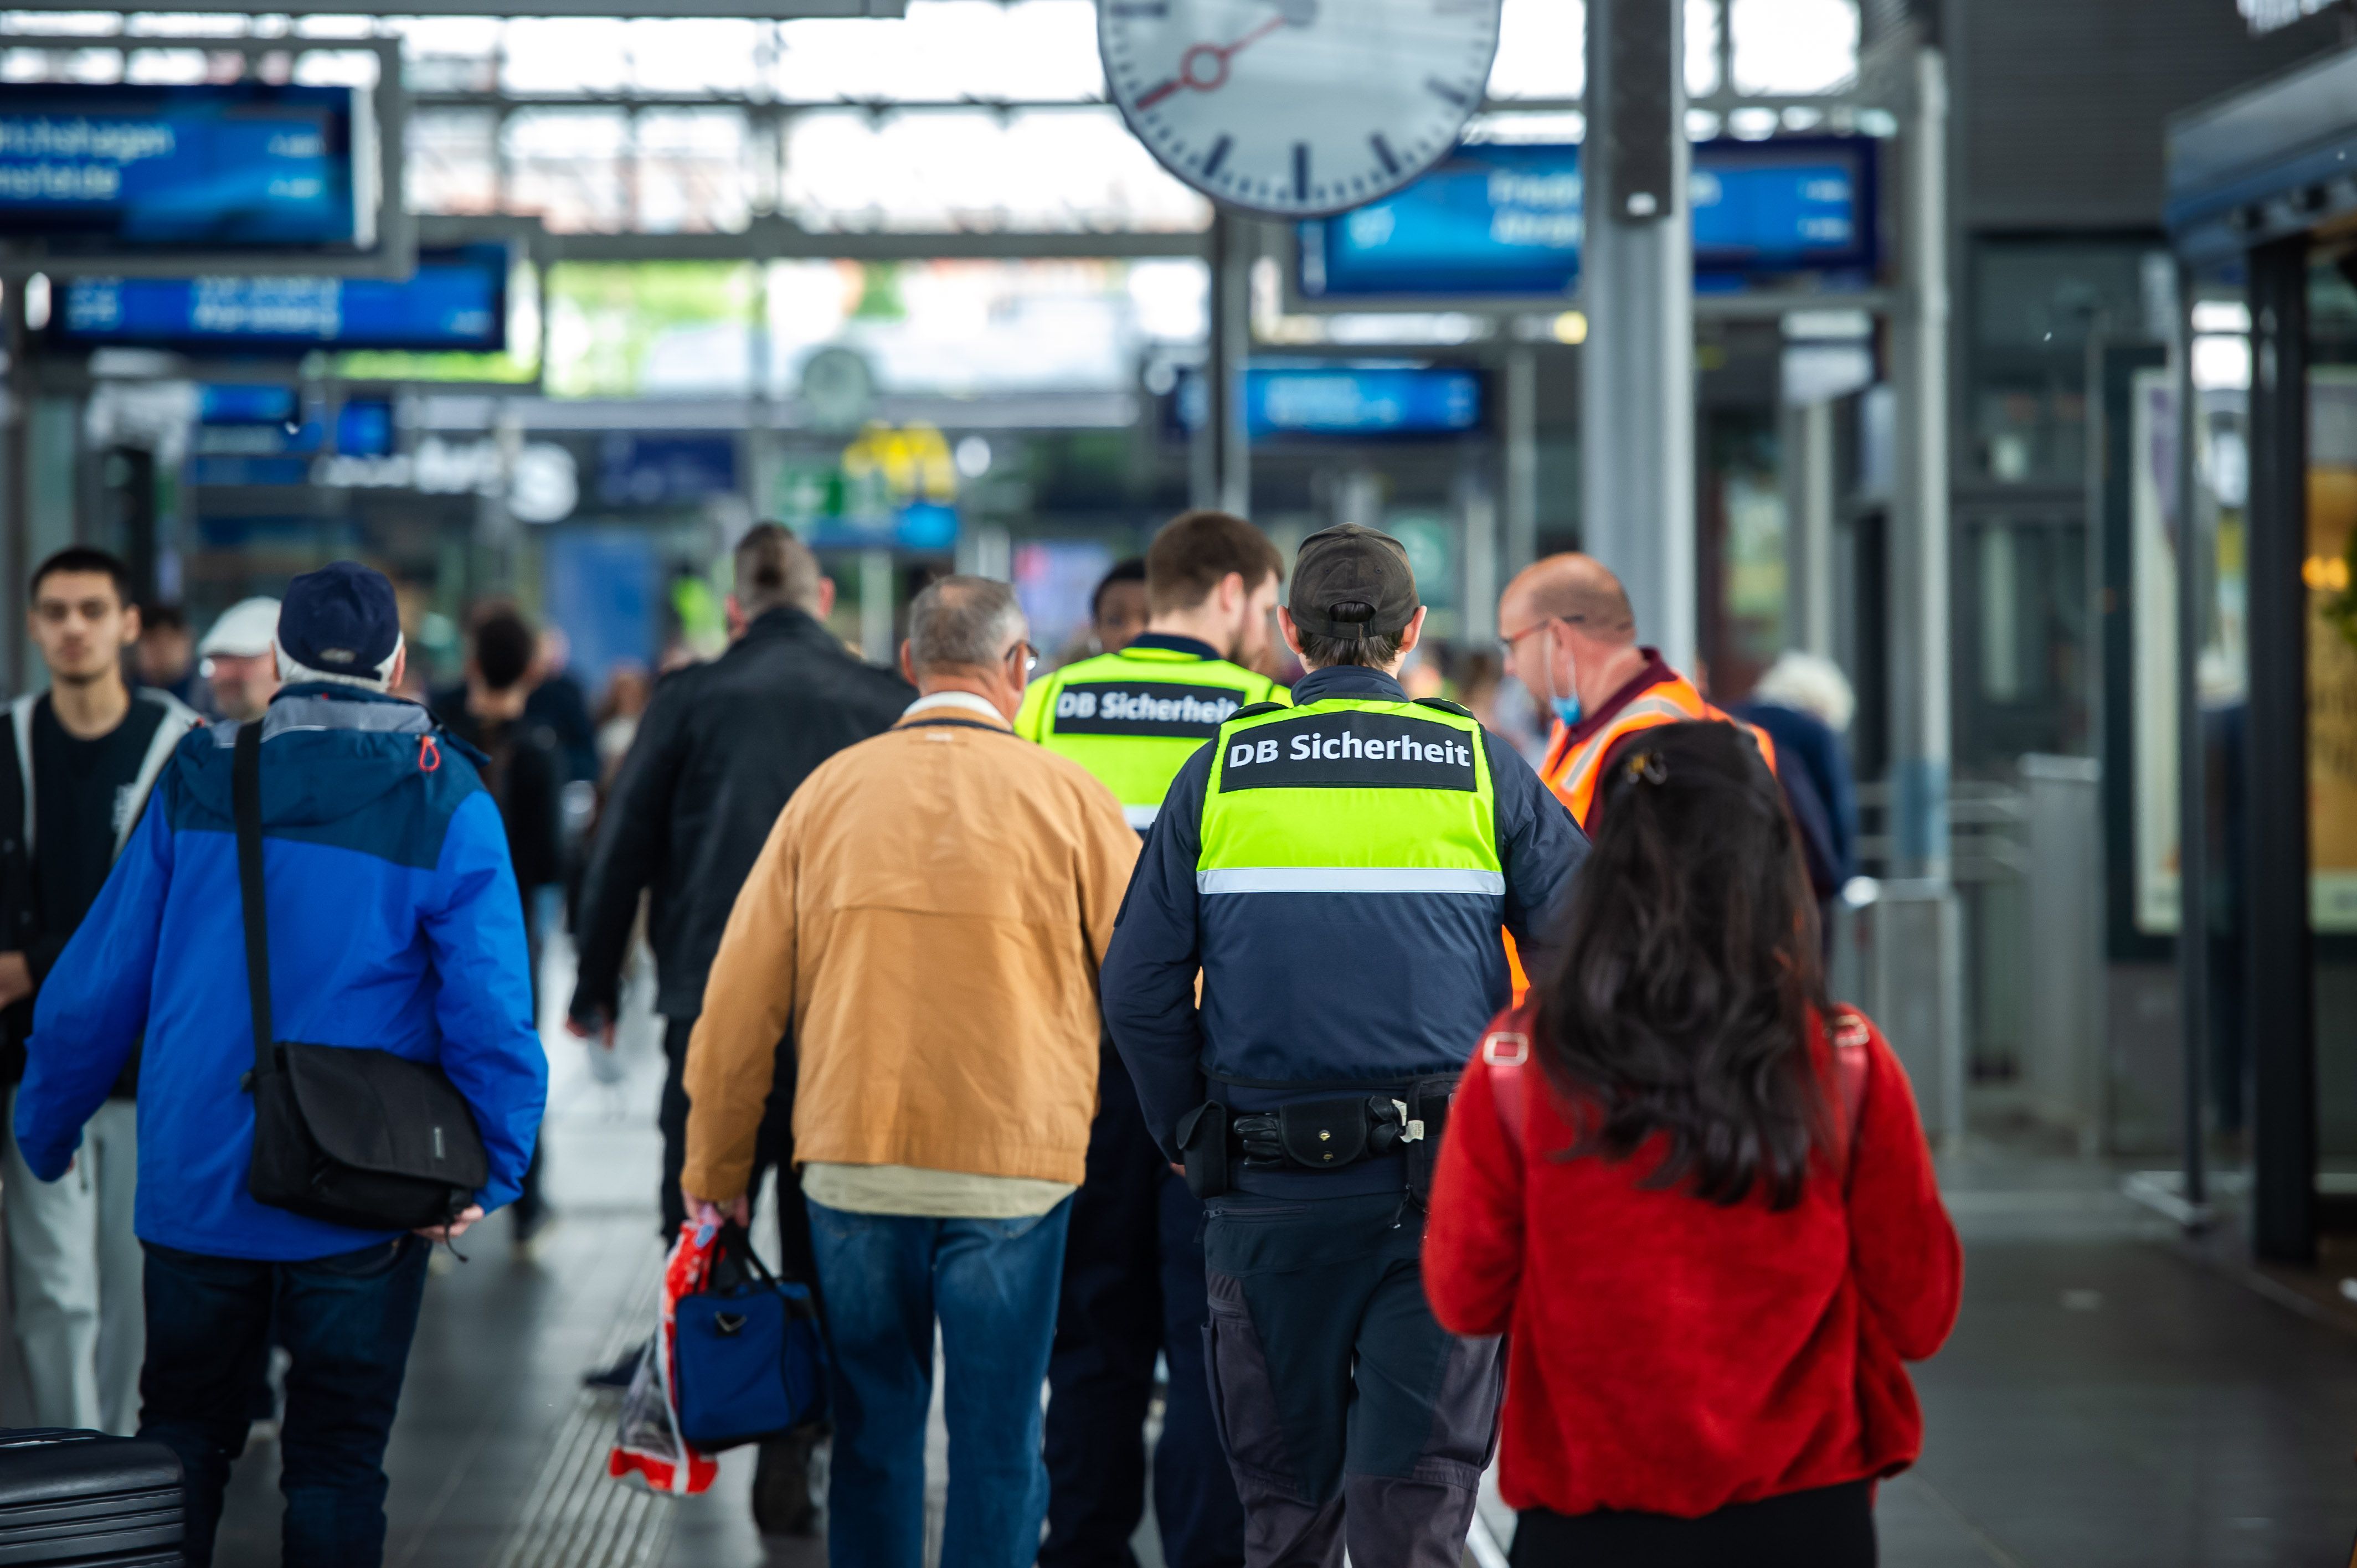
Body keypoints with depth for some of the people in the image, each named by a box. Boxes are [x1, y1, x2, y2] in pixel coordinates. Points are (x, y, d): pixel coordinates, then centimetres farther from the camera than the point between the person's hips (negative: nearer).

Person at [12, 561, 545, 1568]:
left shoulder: (199, 779, 0)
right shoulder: (445, 803, -6)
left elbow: (96, 983, 3)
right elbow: (490, 1006, -12)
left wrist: (46, 1128, 15)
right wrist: (494, 1170, -2)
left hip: (194, 1184, 2)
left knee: (180, 1437, 16)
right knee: (336, 1462, 6)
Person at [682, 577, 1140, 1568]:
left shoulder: (831, 791, 4)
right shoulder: (1065, 796, -2)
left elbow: (742, 995, 5)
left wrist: (718, 1163, 15)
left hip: (853, 1159, 2)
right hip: (1012, 1162, -2)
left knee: (873, 1426, 13)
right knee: (998, 1441, 3)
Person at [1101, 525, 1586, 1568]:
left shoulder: (1221, 773, 2)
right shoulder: (1480, 767, 2)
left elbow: (1138, 991, 1)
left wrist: (1193, 1137, 12)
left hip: (1269, 1194, 1)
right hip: (1442, 1185, -1)